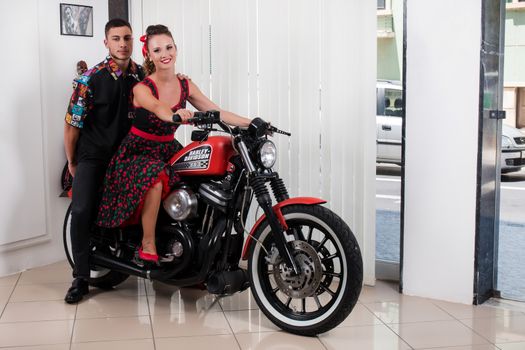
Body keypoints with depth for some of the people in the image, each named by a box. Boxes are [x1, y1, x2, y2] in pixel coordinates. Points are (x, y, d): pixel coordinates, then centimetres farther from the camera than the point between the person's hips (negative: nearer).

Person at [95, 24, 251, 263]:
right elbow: (158, 108, -38)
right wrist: (175, 114, -61)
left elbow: (216, 112, 1)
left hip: (169, 150, 6)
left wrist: (252, 124, -9)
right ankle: (148, 245, -22)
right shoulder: (142, 88, -15)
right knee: (155, 179, -36)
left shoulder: (185, 86, 2)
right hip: (139, 151, -5)